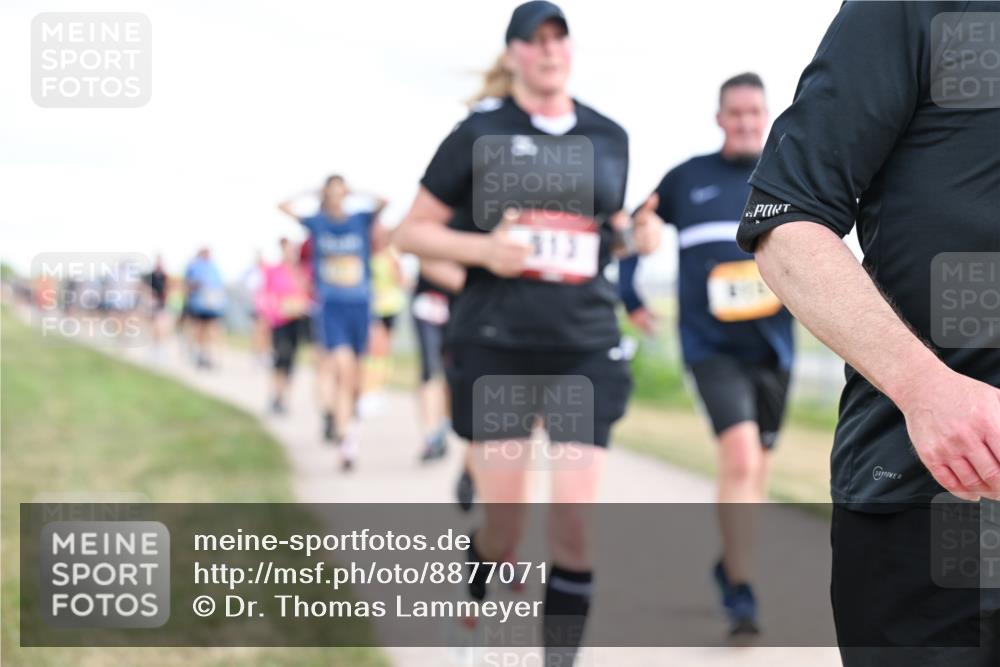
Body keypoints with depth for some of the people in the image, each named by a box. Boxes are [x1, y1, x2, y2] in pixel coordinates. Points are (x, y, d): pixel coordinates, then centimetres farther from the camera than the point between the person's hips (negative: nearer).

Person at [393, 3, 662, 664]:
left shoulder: (610, 137, 9)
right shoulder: (481, 133, -1)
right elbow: (412, 231, 1)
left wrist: (635, 233, 0)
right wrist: (484, 249, -16)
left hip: (586, 349, 2)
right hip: (495, 348, -2)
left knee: (575, 523, -5)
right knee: (503, 530, 1)